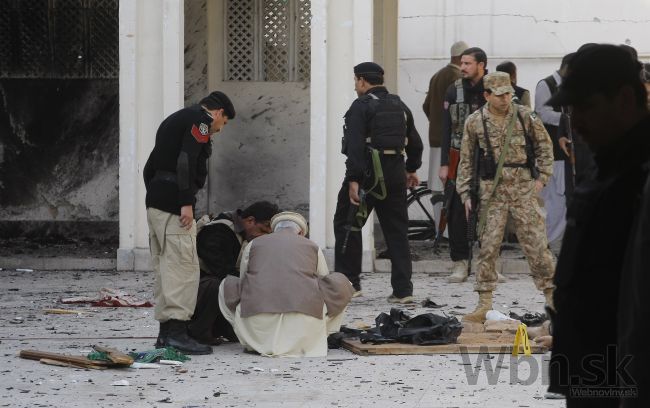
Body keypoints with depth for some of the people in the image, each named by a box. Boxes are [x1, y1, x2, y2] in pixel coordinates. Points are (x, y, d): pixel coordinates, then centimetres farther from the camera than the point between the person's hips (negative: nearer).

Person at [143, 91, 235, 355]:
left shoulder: (173, 120, 27)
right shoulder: (201, 120, -4)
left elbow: (150, 168, 25)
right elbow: (186, 161, -18)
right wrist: (186, 203, -21)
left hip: (154, 204, 10)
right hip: (174, 204, -10)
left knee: (165, 268, 11)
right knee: (183, 266, -11)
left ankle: (165, 332, 12)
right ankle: (176, 331, -18)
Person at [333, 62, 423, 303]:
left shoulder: (361, 106, -9)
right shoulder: (400, 106, 15)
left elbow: (355, 145, -19)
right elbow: (415, 142, 23)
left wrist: (353, 180, -23)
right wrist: (412, 169, 38)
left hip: (368, 173, -6)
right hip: (395, 172, 7)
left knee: (346, 225, 6)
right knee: (397, 231, 8)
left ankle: (348, 282, 4)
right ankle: (403, 290, 5)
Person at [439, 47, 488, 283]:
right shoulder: (454, 91, 5)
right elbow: (447, 129, 6)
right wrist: (444, 164, 0)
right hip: (459, 159, 1)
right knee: (458, 212, -2)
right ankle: (460, 264, 4)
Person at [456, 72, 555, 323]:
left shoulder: (525, 117, 0)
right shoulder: (475, 122, 1)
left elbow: (545, 146, 11)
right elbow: (466, 160, 8)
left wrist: (541, 177, 2)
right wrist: (465, 194, 5)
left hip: (523, 189, 0)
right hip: (492, 191, 0)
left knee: (536, 245, 0)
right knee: (488, 247, -1)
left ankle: (552, 297, 10)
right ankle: (484, 305, 4)